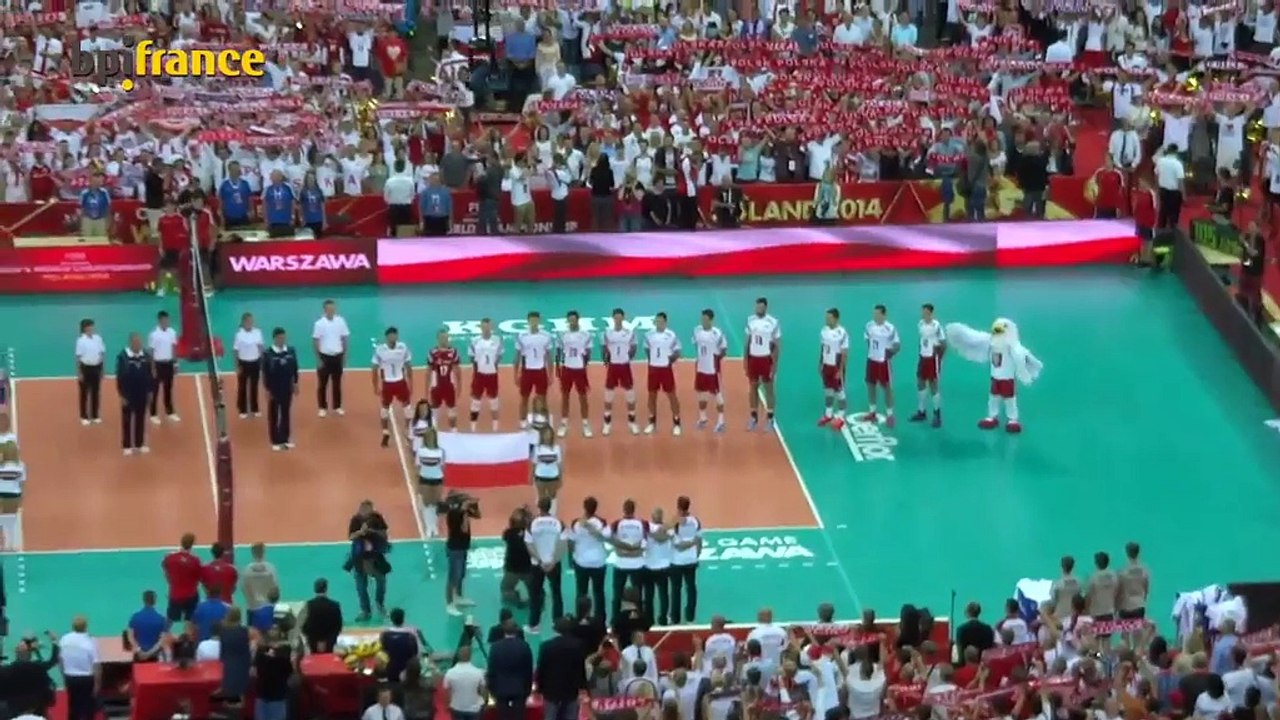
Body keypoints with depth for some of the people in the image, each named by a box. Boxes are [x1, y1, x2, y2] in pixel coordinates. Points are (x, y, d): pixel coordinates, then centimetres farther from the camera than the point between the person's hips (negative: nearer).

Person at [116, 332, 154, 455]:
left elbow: (149, 374, 6)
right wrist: (122, 395, -13)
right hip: (128, 394, -4)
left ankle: (139, 444, 24)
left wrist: (150, 390, 6)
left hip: (142, 393, 4)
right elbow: (120, 377, -13)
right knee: (127, 420, 6)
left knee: (140, 419, 13)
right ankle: (127, 446, 15)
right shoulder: (123, 356, -14)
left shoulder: (145, 356, -2)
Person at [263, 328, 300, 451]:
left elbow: (295, 368, 6)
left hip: (287, 388, 3)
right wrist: (267, 389, -11)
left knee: (286, 414, 12)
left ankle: (285, 439, 22)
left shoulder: (291, 351, -2)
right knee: (273, 415, 7)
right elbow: (265, 373, -10)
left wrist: (295, 383, 6)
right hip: (274, 389, -3)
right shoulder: (268, 354, -13)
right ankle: (275, 441, 15)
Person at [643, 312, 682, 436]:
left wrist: (671, 359, -17)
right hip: (653, 368, 3)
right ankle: (652, 422, 24)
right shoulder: (649, 335, 1)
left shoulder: (672, 335, -9)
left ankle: (676, 423, 10)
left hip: (666, 368, -3)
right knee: (652, 395, 11)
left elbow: (677, 352, -4)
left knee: (671, 395, 2)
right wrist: (652, 359, 3)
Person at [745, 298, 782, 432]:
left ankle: (770, 419, 8)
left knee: (768, 389, 2)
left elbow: (777, 345, -7)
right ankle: (754, 418, 20)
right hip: (753, 358, 4)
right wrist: (745, 359, 7)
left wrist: (775, 363, -11)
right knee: (753, 388, 10)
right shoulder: (750, 320, 2)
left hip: (766, 359, -4)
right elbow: (748, 341, 10)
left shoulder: (773, 323, -10)